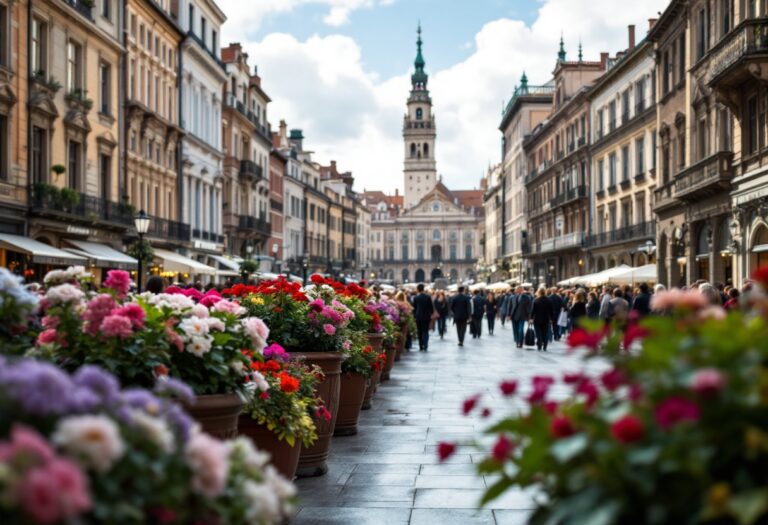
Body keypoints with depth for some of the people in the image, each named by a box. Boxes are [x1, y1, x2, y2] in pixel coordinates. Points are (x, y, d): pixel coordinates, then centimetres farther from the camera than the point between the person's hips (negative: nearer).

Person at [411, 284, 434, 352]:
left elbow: (414, 308, 1)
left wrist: (414, 315, 13)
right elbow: (431, 307, -3)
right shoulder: (428, 297, -8)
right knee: (425, 332, 2)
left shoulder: (415, 298, -5)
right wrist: (431, 314, 14)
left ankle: (421, 347, 8)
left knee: (419, 332, 9)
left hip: (418, 317, 1)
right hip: (426, 317, -1)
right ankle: (425, 346, -11)